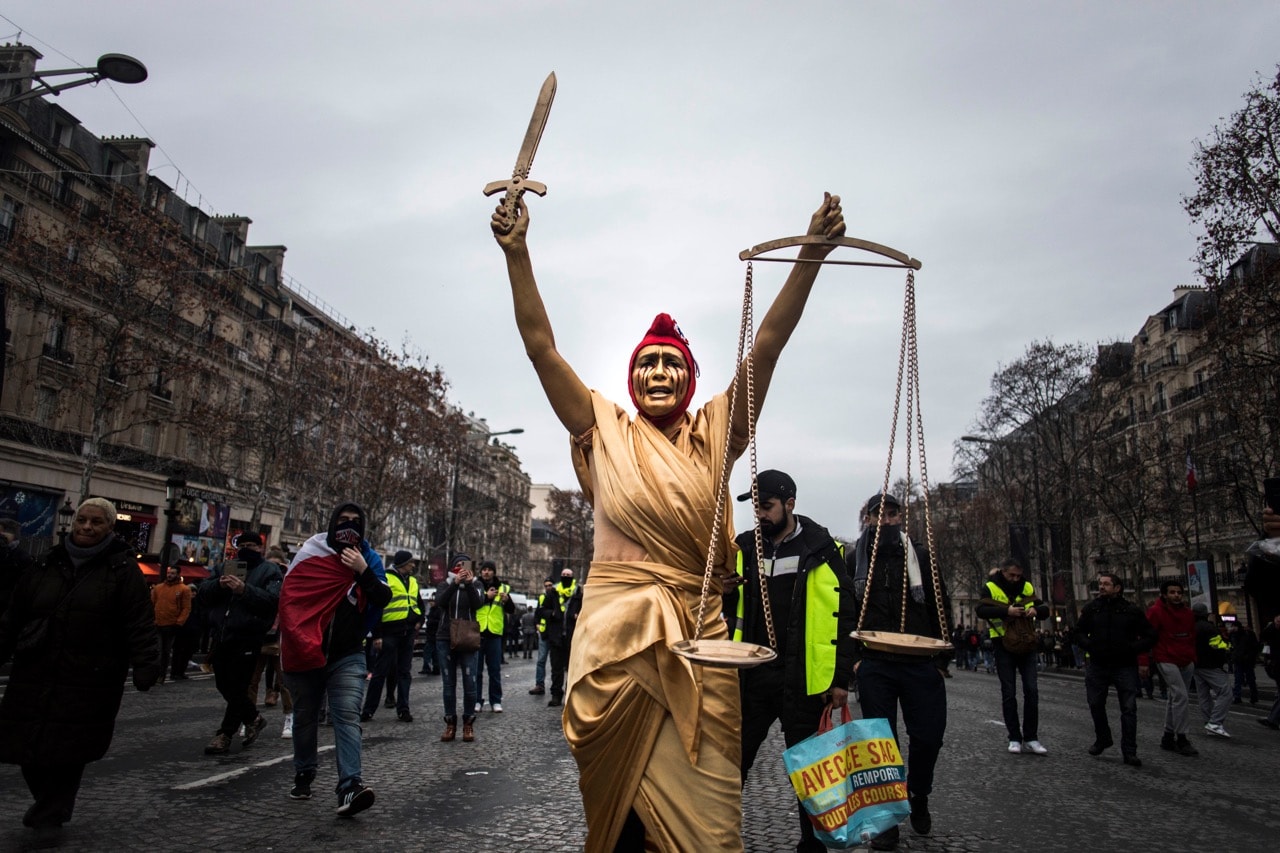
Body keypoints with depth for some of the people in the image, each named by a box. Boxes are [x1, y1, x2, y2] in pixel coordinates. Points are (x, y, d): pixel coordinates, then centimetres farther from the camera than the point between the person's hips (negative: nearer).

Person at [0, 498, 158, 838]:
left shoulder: (123, 569, -5)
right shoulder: (48, 564, 10)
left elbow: (140, 624, -11)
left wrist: (145, 667, -20)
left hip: (88, 681, -4)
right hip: (34, 676, 4)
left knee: (69, 749, 3)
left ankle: (50, 813, 25)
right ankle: (49, 802, 35)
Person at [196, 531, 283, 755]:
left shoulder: (269, 570, 1)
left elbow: (273, 599, -16)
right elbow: (202, 594, 8)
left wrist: (245, 589, -27)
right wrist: (218, 584, -13)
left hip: (248, 638, -7)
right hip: (223, 636, 7)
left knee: (236, 688, -4)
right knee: (223, 685, 14)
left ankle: (224, 735, 6)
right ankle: (254, 718, 31)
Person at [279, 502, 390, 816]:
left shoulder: (369, 559, 3)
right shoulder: (309, 553, 1)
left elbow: (384, 599, -7)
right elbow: (288, 595, 1)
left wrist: (363, 571, -20)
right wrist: (292, 640, -6)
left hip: (347, 656, -1)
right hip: (305, 654, 1)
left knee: (347, 716, -15)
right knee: (305, 716, 16)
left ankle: (350, 785, -24)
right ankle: (303, 776, 35)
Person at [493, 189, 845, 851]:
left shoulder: (713, 437, 10)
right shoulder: (606, 434, 9)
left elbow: (767, 346, 0)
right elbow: (540, 345, 3)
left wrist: (811, 255, -8)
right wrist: (516, 252, -4)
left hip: (696, 634, 1)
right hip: (617, 628, 0)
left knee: (701, 797, -1)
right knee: (619, 785, 9)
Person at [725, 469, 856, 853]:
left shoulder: (821, 549, -5)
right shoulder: (745, 547, 6)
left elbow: (843, 616, -4)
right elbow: (734, 609, 15)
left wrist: (840, 678, -7)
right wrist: (726, 590, -8)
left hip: (803, 679, -3)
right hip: (752, 675, 3)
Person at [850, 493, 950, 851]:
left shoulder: (919, 557, 10)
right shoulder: (854, 560, 5)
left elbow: (940, 609, 10)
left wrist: (941, 658, 2)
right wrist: (851, 658, -6)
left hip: (921, 664, 1)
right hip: (874, 666, -1)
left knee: (928, 735, 2)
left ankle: (918, 796, 31)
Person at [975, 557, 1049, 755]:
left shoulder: (1027, 587, 6)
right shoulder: (991, 588, -5)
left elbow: (1045, 610, 9)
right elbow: (981, 611, -17)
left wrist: (1036, 610, -14)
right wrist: (1006, 611, -29)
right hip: (1004, 646, -3)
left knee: (1031, 691, 0)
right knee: (1009, 694, 3)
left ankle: (1031, 738, 9)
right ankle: (1015, 738, 11)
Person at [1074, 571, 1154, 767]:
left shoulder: (1132, 610, -3)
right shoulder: (1091, 608, 3)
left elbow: (1149, 636, 2)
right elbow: (1079, 632, 12)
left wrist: (1132, 648, -12)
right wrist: (1089, 646, -6)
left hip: (1125, 666, -2)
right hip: (1097, 665, 2)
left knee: (1129, 708, -2)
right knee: (1095, 704, 10)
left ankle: (1129, 751, 5)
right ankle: (1102, 739, 32)